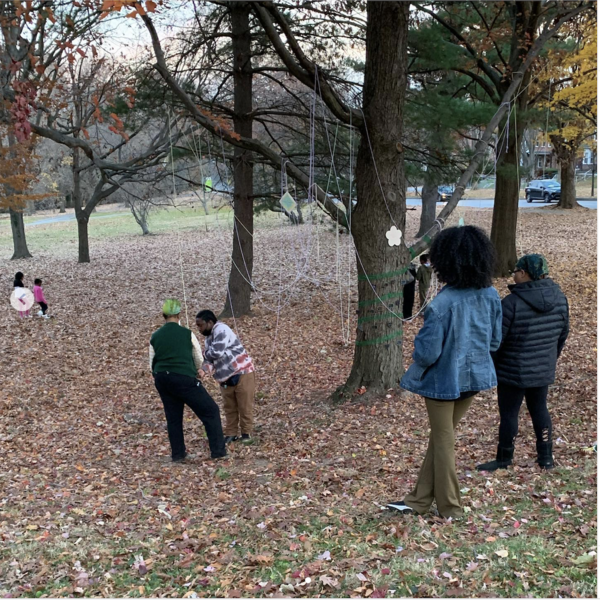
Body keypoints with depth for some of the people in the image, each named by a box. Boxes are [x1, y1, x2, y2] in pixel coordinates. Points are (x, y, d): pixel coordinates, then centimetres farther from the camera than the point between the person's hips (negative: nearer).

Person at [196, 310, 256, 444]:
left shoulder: (221, 330, -17)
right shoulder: (209, 337, 13)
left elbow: (217, 352, -28)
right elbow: (210, 358, 11)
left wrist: (205, 354, -7)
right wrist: (204, 369, -12)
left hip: (242, 373, -9)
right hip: (226, 378, 9)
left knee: (245, 406, 1)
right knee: (229, 408, 13)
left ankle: (246, 433, 13)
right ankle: (231, 433, 22)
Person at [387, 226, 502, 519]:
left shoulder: (442, 303, -26)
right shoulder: (491, 296, -6)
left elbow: (428, 353, -22)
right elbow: (494, 341, 4)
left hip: (443, 378, -6)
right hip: (474, 376, 6)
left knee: (443, 442, 13)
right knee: (440, 437, 19)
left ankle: (450, 508, 27)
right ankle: (419, 500, 29)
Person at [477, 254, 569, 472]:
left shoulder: (512, 302, -23)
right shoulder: (559, 298, -2)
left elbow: (496, 340, -18)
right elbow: (563, 334, 9)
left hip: (513, 371, -6)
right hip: (543, 370, 6)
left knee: (509, 414, 6)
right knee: (539, 410, 19)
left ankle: (504, 460, 18)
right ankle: (546, 458, 28)